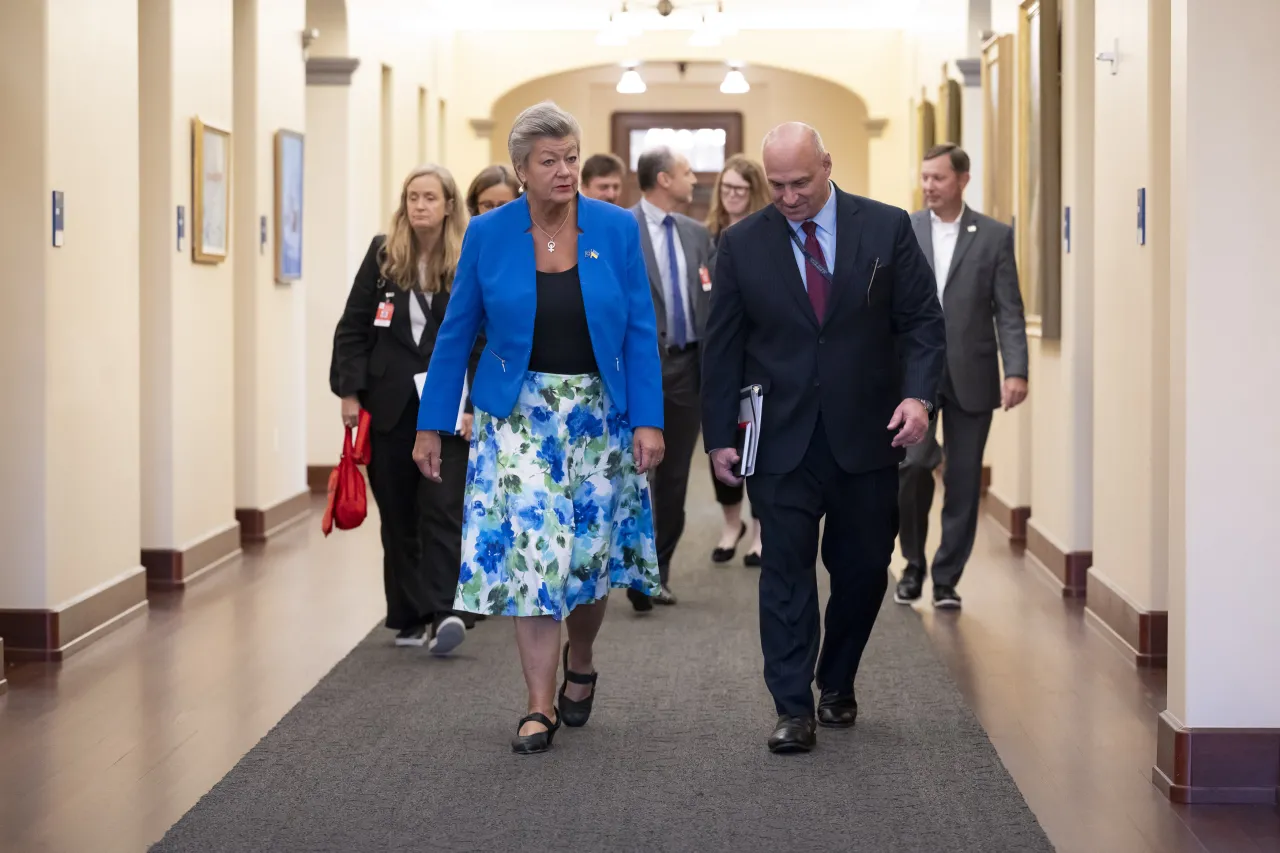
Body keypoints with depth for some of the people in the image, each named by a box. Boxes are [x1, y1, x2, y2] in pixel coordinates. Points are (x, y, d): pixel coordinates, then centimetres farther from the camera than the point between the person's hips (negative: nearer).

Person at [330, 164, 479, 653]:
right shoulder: (382, 254, 4)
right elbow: (353, 327, 5)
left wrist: (475, 405, -11)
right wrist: (350, 391, -2)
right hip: (388, 406, 3)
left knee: (442, 513, -10)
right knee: (397, 516, 7)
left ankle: (443, 613, -16)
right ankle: (407, 618, 14)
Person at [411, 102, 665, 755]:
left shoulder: (616, 229, -4)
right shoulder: (488, 235, -3)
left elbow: (640, 332, -2)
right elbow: (457, 334, 3)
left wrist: (648, 421, -9)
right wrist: (431, 426, 2)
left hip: (599, 414, 1)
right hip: (519, 416, -1)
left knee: (591, 550, 7)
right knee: (529, 552, -7)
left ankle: (579, 663, 35)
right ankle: (540, 705, 0)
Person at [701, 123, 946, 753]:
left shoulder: (886, 228, 0)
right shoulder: (743, 244, 2)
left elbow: (922, 320, 1)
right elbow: (722, 346, 5)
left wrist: (917, 394, -14)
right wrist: (718, 436, 2)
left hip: (866, 435, 1)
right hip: (782, 438, 0)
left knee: (863, 568, 8)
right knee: (786, 569, -5)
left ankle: (838, 684, 28)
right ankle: (794, 708, -1)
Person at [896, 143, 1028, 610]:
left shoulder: (995, 235, 2)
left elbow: (1009, 310, 0)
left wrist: (1016, 370, -11)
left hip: (970, 375, 0)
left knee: (964, 480, 4)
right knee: (914, 464, -15)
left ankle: (947, 578, 16)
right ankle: (914, 564, 6)